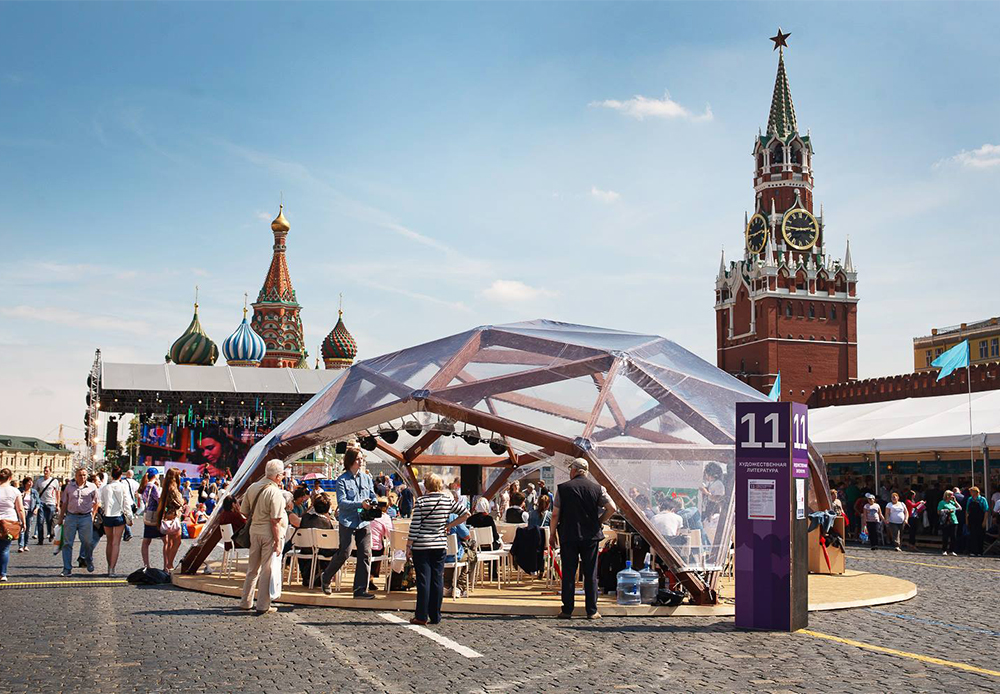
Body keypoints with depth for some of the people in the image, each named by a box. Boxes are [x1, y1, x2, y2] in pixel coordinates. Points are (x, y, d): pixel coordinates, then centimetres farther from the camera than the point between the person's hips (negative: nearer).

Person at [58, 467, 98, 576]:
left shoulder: (92, 487, 4)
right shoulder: (69, 487, 7)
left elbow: (96, 503, 12)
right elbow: (64, 503, 12)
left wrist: (93, 516, 6)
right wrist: (61, 517, 10)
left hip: (86, 517, -1)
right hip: (71, 517, 1)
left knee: (88, 542, 2)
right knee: (67, 543, 0)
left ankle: (88, 560, 32)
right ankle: (67, 569, 5)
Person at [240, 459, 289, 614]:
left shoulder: (252, 488, 5)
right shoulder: (275, 492, -16)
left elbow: (246, 510, 13)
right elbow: (275, 521, -19)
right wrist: (278, 542, -15)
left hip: (254, 531, 7)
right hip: (269, 534, -7)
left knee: (252, 568, 18)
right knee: (267, 570, 2)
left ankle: (246, 602, 27)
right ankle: (263, 606, 7)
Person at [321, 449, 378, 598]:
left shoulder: (366, 478, 11)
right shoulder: (342, 480, -5)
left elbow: (373, 497, 14)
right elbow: (342, 502, -13)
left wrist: (373, 505, -9)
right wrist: (360, 504, -24)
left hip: (363, 522, 5)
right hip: (348, 522, -5)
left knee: (366, 554, -3)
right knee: (344, 553, -3)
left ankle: (360, 590, 3)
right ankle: (326, 578, 24)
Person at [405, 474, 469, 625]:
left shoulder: (421, 502, -8)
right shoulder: (448, 500, 2)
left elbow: (415, 526, -8)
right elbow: (465, 514, 4)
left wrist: (408, 546, -2)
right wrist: (449, 525, 9)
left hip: (421, 546, -3)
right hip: (440, 545, 3)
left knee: (423, 580, 0)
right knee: (438, 579, 7)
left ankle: (421, 616, 2)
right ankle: (435, 616, 10)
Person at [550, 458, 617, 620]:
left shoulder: (563, 488, -3)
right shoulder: (597, 488, 1)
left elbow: (555, 514, -3)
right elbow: (612, 508, -4)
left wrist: (553, 534, 8)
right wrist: (599, 522, 9)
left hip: (568, 536, -1)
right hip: (591, 536, 1)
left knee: (568, 574, 5)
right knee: (590, 575, 6)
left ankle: (567, 610, 7)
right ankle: (592, 611, 6)